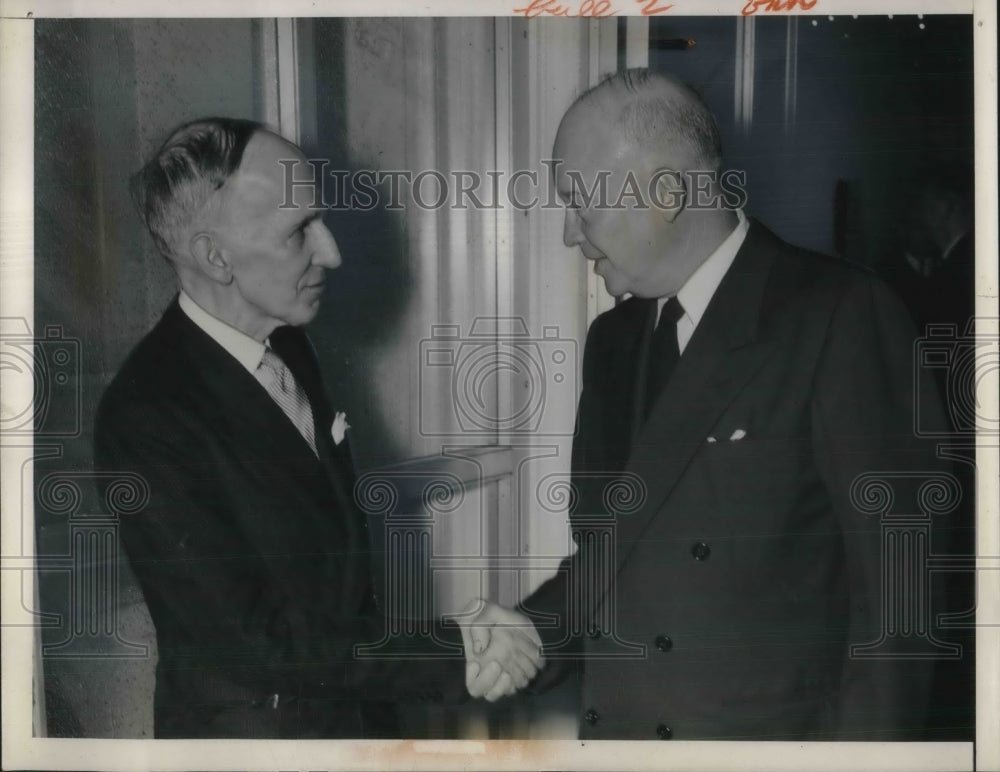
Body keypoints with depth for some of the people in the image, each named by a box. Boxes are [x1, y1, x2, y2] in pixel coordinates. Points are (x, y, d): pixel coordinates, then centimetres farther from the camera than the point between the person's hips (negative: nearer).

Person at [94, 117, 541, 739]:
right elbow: (250, 638, -23)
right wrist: (450, 655, -20)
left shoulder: (288, 345, -1)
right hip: (247, 728, -6)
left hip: (355, 707, 7)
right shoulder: (145, 416, -24)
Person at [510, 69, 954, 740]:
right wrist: (528, 636, -4)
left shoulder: (845, 316, -13)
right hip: (613, 724, 6)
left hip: (767, 725, -6)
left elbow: (898, 586, -14)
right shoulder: (614, 338, 8)